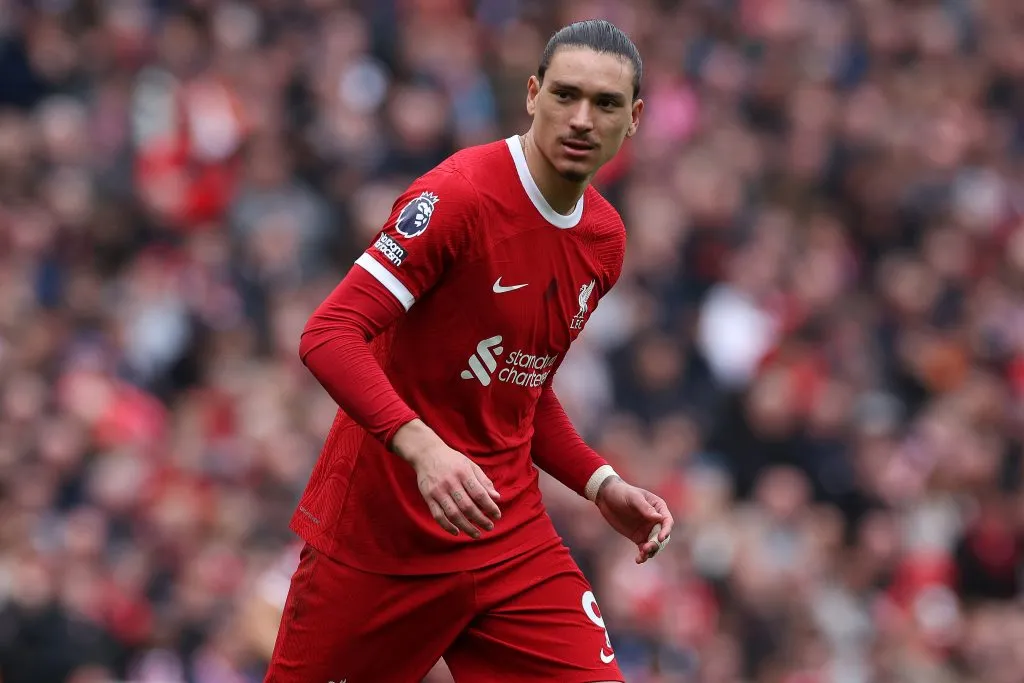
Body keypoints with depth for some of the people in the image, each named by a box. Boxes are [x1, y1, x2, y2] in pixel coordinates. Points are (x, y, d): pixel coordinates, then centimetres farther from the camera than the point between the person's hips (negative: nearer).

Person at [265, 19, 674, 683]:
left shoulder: (606, 238, 8)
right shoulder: (460, 194, -15)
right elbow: (328, 335, -22)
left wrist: (601, 484, 8)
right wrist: (421, 447, -35)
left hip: (511, 539, 6)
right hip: (379, 528, -6)